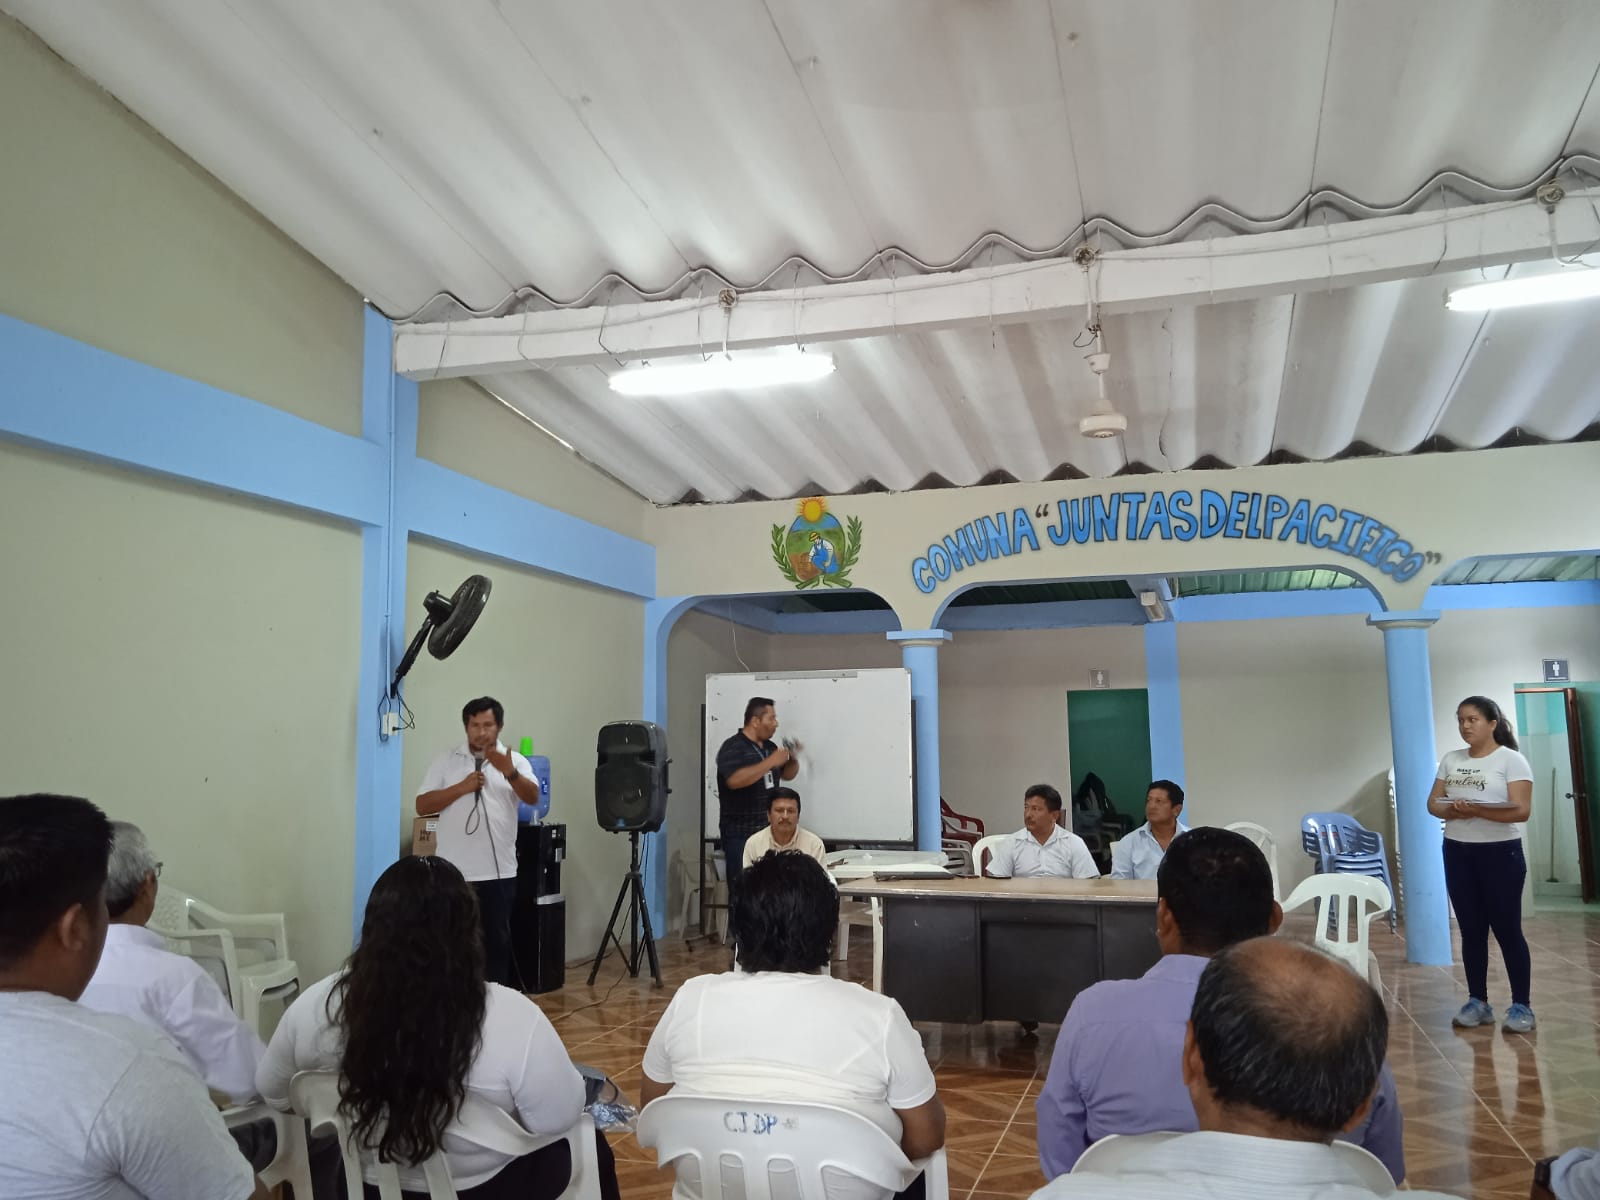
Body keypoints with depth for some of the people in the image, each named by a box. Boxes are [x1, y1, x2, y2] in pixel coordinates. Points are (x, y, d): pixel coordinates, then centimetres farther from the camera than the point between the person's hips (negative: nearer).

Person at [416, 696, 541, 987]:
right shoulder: (446, 760, 5)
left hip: (498, 873, 0)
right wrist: (462, 787, -12)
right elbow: (422, 806, 0)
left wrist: (509, 772, -33)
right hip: (454, 873, 1)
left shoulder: (515, 761, 3)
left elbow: (533, 797, -14)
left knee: (497, 942, 7)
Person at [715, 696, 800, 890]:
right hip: (740, 834, -7)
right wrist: (771, 762, -25)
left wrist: (793, 758, 2)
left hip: (769, 832, 7)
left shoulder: (770, 747, 13)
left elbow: (787, 775, 24)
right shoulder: (732, 748, -10)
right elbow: (735, 780, -27)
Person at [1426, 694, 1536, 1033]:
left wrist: (1477, 810, -27)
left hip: (1500, 853, -5)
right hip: (1457, 853, 5)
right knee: (1471, 930, 9)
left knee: (1507, 930, -2)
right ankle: (1477, 1003, 16)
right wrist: (1452, 811, -13)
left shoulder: (1511, 760, -6)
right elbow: (1432, 803, 9)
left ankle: (1522, 1006, 9)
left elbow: (1521, 811, -15)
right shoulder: (1451, 760, 10)